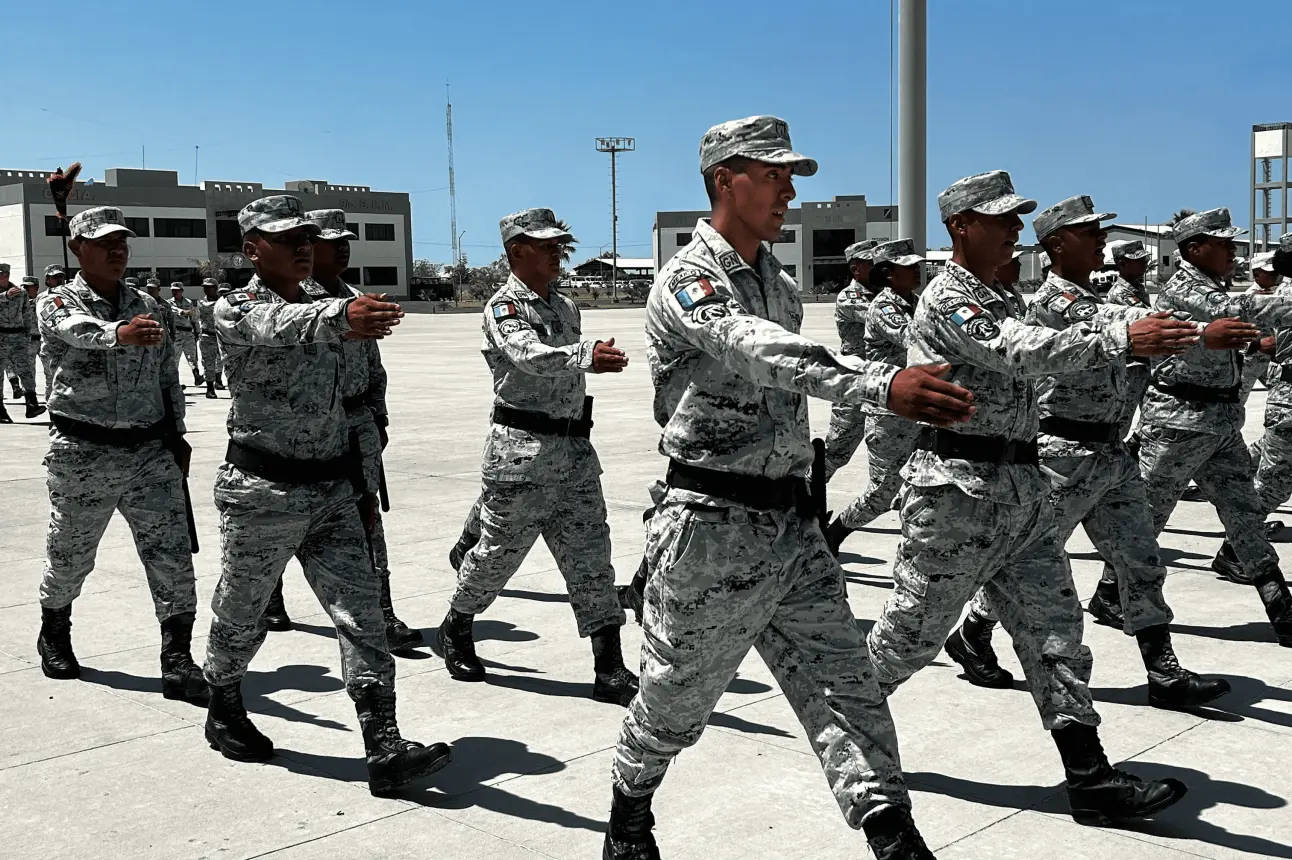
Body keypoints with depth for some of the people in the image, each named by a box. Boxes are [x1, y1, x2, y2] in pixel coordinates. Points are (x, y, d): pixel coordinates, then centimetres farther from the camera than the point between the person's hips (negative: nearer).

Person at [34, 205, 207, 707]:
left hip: (151, 451, 3)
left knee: (174, 558, -6)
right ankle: (54, 636, 40)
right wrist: (120, 333, -50)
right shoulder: (57, 304, -4)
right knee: (69, 558, 13)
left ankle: (178, 665, 0)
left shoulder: (145, 305, 10)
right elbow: (80, 329, -29)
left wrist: (176, 435, 11)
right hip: (83, 455, -3)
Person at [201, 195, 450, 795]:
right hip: (262, 493, -5)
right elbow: (279, 326, -35)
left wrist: (360, 480, 19)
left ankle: (385, 750, -7)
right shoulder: (235, 311, -10)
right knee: (240, 616, 12)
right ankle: (224, 712, 39)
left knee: (362, 613, -5)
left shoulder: (319, 309, 12)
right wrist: (341, 317, -56)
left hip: (331, 488, 6)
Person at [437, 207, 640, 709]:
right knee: (499, 550, 6)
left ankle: (610, 670, -1)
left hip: (574, 450, 6)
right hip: (521, 448, -6)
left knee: (590, 557, 0)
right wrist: (587, 355, -44)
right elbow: (529, 356, -28)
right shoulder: (503, 307, -9)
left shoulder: (565, 307, 16)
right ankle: (456, 629, 32)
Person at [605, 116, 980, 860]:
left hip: (793, 523, 7)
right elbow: (761, 351, -34)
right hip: (714, 528, -7)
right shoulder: (686, 281, -15)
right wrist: (883, 383, -49)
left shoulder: (780, 282, 12)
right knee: (677, 698, 10)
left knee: (845, 684, 1)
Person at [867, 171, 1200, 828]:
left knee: (1055, 630, 2)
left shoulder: (994, 300, 19)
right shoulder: (948, 297, -12)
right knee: (911, 630, 3)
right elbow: (1021, 351, -27)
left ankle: (1091, 781, 3)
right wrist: (1122, 339, -35)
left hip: (1019, 490, 9)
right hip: (958, 490, -9)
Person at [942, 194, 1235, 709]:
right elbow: (1117, 323, -30)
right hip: (1066, 453, -9)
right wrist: (1202, 334, -41)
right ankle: (972, 638, 23)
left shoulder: (1090, 297, 15)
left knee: (1141, 561, 5)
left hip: (1111, 450, 9)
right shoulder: (1053, 300, -15)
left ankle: (1165, 675, 8)